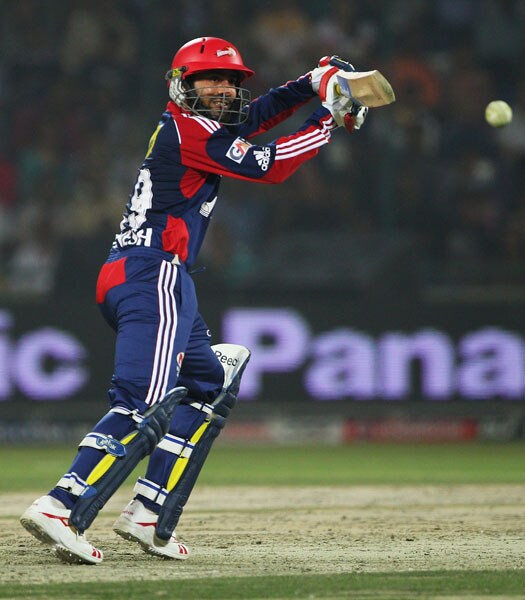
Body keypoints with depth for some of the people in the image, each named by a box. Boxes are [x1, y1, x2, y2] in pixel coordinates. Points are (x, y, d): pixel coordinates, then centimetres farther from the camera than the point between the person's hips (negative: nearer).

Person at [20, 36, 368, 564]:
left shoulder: (187, 125, 21)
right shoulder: (189, 129, -6)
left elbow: (253, 115, 32)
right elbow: (269, 166, -9)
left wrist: (312, 84, 19)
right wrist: (328, 118, 0)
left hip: (127, 278, 11)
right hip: (154, 276, -11)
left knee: (210, 386, 20)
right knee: (142, 406, -21)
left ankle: (150, 516, 12)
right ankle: (60, 509, -34)